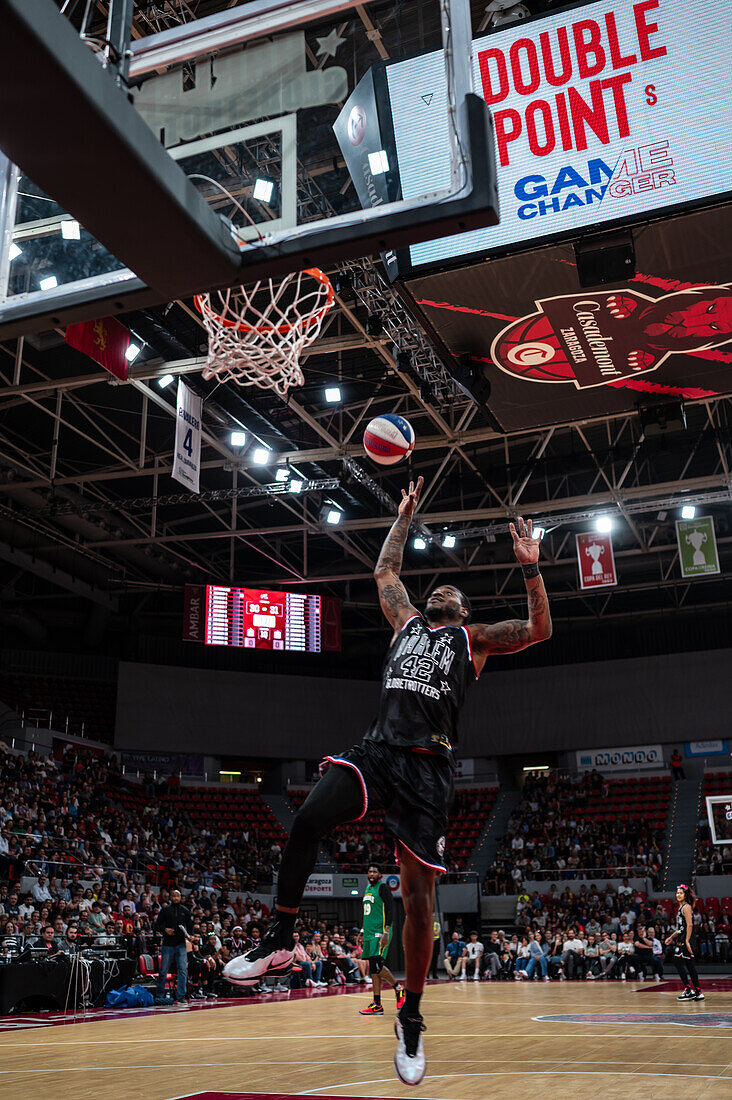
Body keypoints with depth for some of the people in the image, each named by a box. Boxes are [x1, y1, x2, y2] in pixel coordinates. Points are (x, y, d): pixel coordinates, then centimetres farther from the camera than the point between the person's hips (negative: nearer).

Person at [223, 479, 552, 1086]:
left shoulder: (474, 639, 16)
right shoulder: (406, 621, 25)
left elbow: (539, 630, 7)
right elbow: (385, 570, 34)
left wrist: (531, 568, -1)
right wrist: (405, 514, 36)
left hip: (428, 766, -2)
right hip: (376, 749, 3)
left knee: (419, 895, -2)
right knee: (308, 818, -25)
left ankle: (412, 1019, 15)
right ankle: (280, 942, -9)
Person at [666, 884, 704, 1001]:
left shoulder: (686, 907, -10)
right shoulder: (681, 907, 19)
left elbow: (689, 925, -18)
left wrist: (687, 941, -23)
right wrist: (671, 937, 26)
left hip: (685, 940, -9)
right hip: (681, 940, 9)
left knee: (679, 962, -9)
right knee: (690, 965, 9)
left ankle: (689, 991, -6)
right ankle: (697, 992, 11)